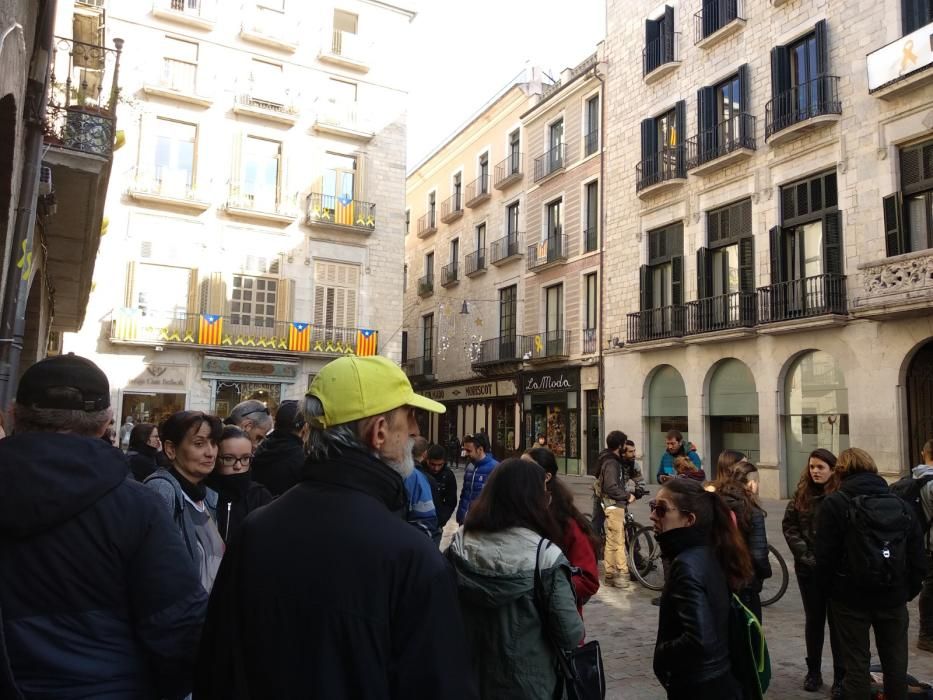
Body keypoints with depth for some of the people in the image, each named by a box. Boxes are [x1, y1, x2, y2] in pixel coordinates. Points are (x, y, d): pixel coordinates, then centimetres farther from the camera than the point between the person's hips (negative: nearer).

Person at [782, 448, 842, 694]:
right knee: (813, 620, 13)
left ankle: (840, 676, 17)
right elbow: (789, 526, 3)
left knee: (837, 621, 6)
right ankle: (813, 671, 25)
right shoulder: (801, 495, 4)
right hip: (808, 568, 3)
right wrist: (806, 556, -7)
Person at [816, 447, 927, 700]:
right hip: (893, 598, 4)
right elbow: (918, 558, 4)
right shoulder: (902, 505, 3)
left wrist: (830, 588, 2)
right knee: (896, 663, 19)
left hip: (851, 598, -4)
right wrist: (908, 591, 14)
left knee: (856, 665, 7)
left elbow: (825, 557, -14)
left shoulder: (835, 503, -11)